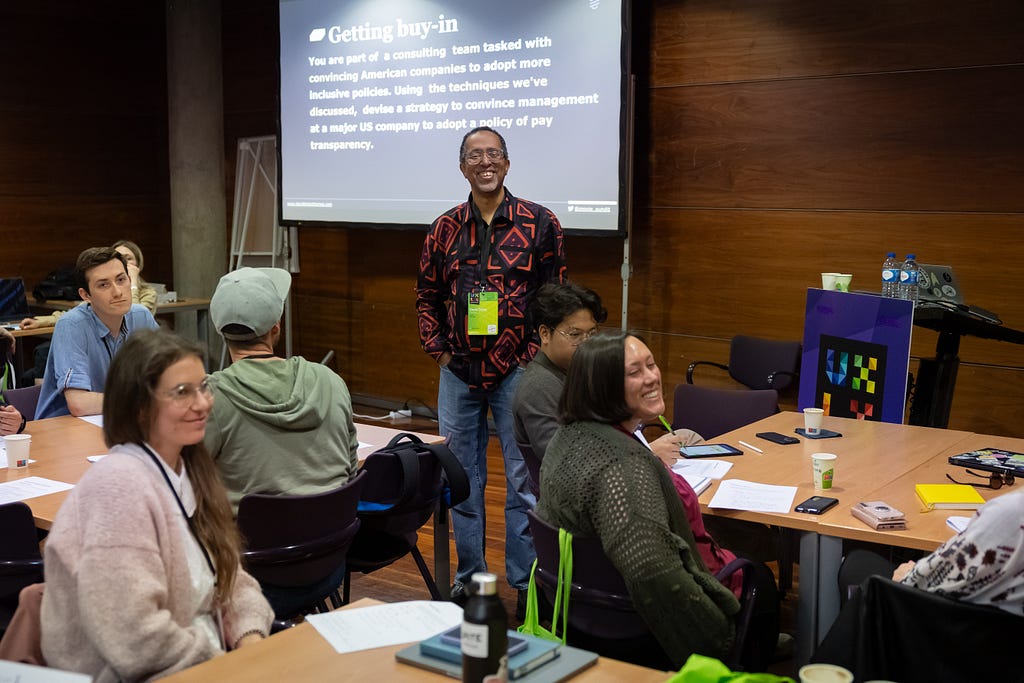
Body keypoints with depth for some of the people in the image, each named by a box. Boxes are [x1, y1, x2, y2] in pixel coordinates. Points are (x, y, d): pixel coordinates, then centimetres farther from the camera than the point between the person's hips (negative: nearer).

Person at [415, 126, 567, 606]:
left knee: (524, 478, 2)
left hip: (517, 369, -3)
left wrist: (536, 351, -5)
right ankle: (470, 576, 25)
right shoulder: (445, 229, 6)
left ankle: (526, 581, 14)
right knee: (462, 477, 11)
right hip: (458, 372, 3)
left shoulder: (538, 223, -2)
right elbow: (426, 295, 14)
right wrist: (437, 348, 5)